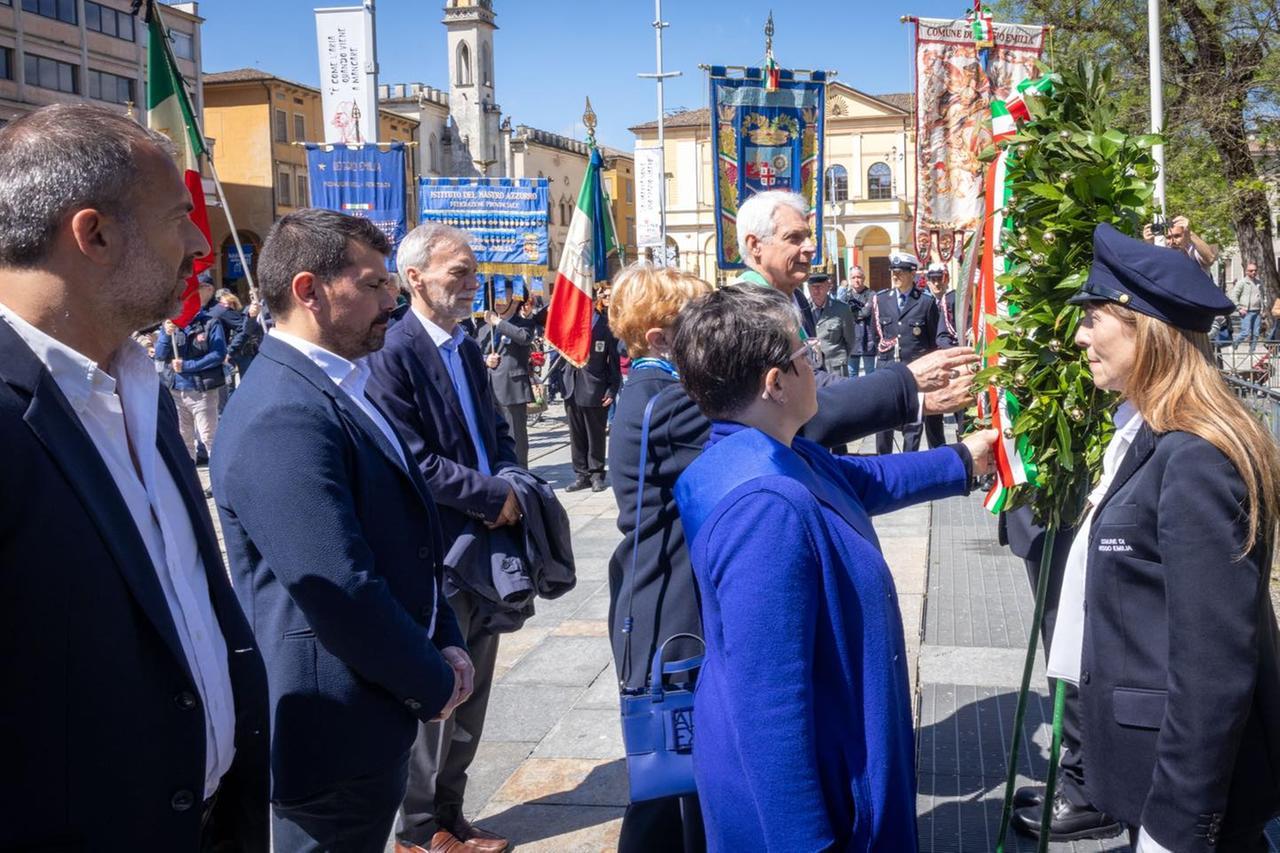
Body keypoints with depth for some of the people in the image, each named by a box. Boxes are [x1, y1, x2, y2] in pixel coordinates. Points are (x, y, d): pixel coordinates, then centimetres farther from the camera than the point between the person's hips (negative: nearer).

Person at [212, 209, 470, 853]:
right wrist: (434, 684, -12)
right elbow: (341, 594, -26)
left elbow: (402, 538, 15)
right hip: (333, 734, -9)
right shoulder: (283, 417, -24)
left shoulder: (338, 390, 9)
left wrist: (444, 644, 5)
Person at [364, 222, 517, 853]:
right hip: (437, 555, -8)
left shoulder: (468, 350, 12)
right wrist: (493, 494, -16)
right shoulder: (392, 354, -15)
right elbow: (411, 461, -21)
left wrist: (508, 484, -1)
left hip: (484, 545, 8)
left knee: (471, 691, 17)